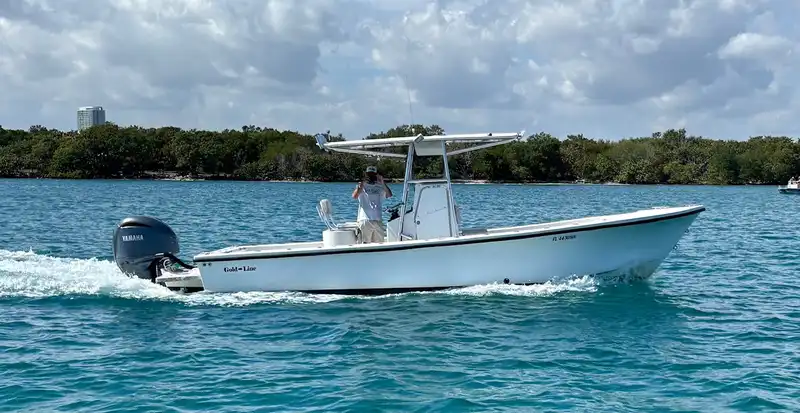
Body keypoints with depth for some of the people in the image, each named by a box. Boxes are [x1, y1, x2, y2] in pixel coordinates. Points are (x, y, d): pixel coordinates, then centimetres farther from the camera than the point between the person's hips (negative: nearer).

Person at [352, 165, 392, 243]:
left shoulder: (380, 187, 13)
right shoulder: (362, 186, 7)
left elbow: (389, 195, -4)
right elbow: (354, 196, -11)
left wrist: (382, 182, -11)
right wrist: (362, 183, -14)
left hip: (378, 220, 3)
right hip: (365, 219, -3)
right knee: (365, 244, -7)